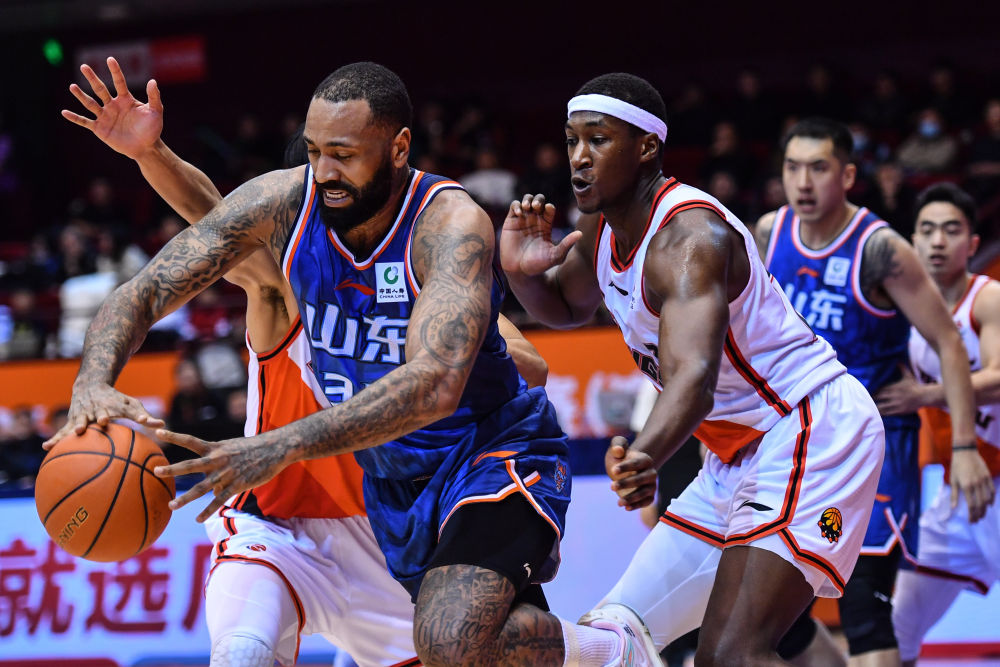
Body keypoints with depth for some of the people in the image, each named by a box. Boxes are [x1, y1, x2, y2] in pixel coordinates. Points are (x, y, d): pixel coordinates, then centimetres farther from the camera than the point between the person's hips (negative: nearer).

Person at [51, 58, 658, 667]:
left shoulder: (451, 224, -28)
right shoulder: (284, 202, -14)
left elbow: (434, 386, -42)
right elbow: (145, 293, -14)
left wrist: (281, 448, -52)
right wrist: (95, 382, -36)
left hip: (494, 452, -6)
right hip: (392, 473, 6)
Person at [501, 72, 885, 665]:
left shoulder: (688, 237, -24)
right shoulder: (603, 227, 4)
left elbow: (693, 377, -40)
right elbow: (567, 309, 25)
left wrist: (645, 458, -60)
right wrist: (523, 273, 1)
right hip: (738, 454, 10)